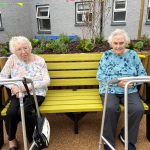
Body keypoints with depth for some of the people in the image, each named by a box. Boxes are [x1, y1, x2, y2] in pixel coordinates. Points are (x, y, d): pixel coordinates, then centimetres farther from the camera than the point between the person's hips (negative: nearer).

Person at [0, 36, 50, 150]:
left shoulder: (39, 60, -1)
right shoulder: (12, 59, 3)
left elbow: (47, 81, -6)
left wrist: (30, 86, -19)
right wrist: (12, 86, -15)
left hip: (36, 93, -2)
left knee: (24, 111, -28)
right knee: (11, 113, -25)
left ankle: (33, 139, -1)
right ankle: (12, 139, 6)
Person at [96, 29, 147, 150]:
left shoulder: (132, 54, 8)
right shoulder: (106, 55, 3)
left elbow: (143, 74, 6)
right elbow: (99, 76, -4)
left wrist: (133, 81, -15)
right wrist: (117, 82, -16)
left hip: (130, 91, 2)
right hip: (110, 90, -1)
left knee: (138, 109, -25)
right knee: (111, 108, -31)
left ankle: (128, 138, 3)